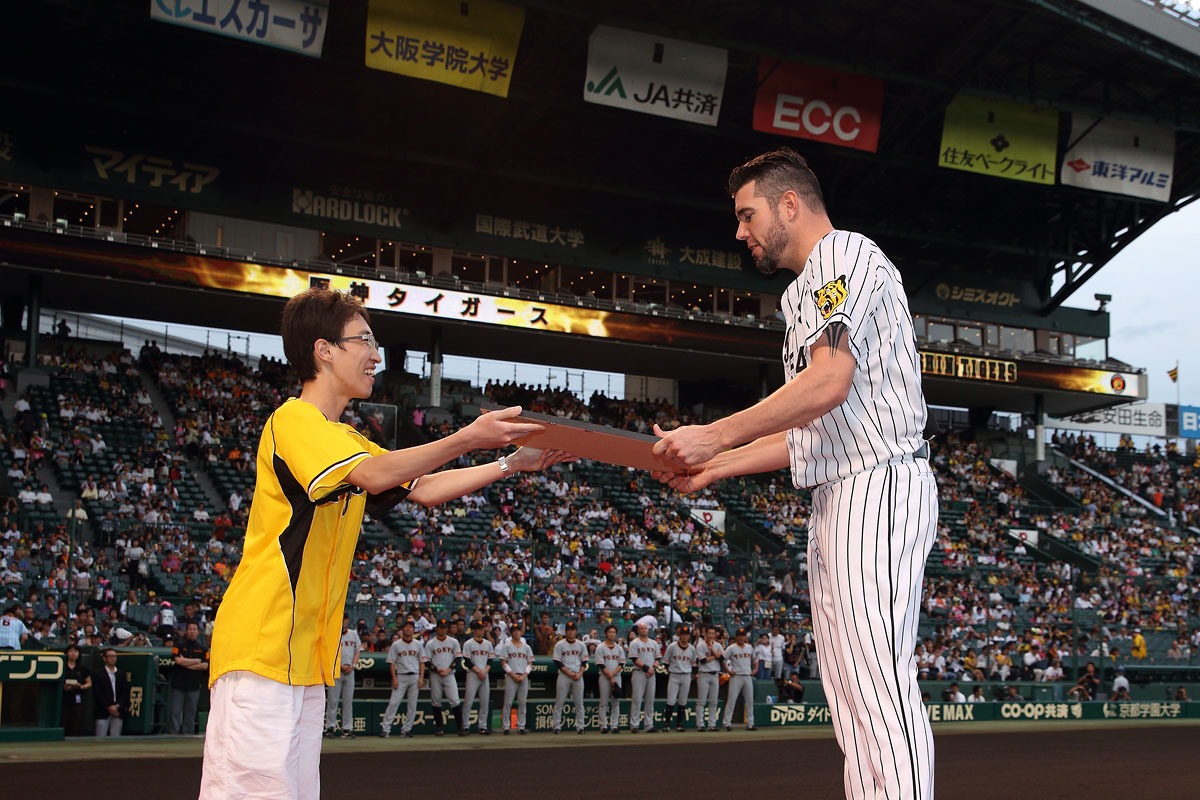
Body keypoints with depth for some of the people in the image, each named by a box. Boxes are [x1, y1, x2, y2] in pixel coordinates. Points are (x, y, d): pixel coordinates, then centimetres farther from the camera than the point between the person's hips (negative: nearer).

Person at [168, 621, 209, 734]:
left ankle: (188, 735, 6)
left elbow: (205, 666, 0)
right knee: (175, 712, -5)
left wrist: (186, 664, -7)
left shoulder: (202, 649, 13)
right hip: (178, 684, -2)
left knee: (190, 713, 3)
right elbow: (178, 660, -11)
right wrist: (197, 661, -4)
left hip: (194, 685, 2)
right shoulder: (179, 645, 6)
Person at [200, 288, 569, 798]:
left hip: (307, 655, 10)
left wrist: (512, 464, 14)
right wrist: (468, 439, -26)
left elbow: (422, 488, 23)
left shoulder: (346, 439, 23)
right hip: (262, 646, -10)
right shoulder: (293, 420, -8)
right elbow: (374, 476, -23)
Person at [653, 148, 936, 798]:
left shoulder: (847, 255, -4)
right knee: (850, 692, 8)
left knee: (878, 678, -16)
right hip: (835, 500, 10)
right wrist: (712, 468, 18)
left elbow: (829, 382, -20)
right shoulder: (804, 296, 26)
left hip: (879, 487, -10)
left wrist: (715, 436, -16)